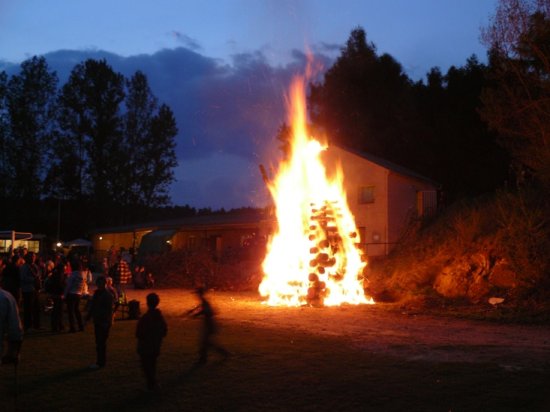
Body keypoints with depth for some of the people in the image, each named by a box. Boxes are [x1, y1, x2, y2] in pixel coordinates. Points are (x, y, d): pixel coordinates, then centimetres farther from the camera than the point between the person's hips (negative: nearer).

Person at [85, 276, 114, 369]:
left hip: (104, 322, -8)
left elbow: (109, 310, -15)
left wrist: (107, 322, -20)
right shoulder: (96, 293, 11)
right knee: (99, 342, 13)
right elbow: (92, 306, 18)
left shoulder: (107, 295, -12)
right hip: (97, 321, 8)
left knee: (101, 342, -5)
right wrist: (88, 317, 15)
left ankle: (100, 363, 0)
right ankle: (100, 361, 21)